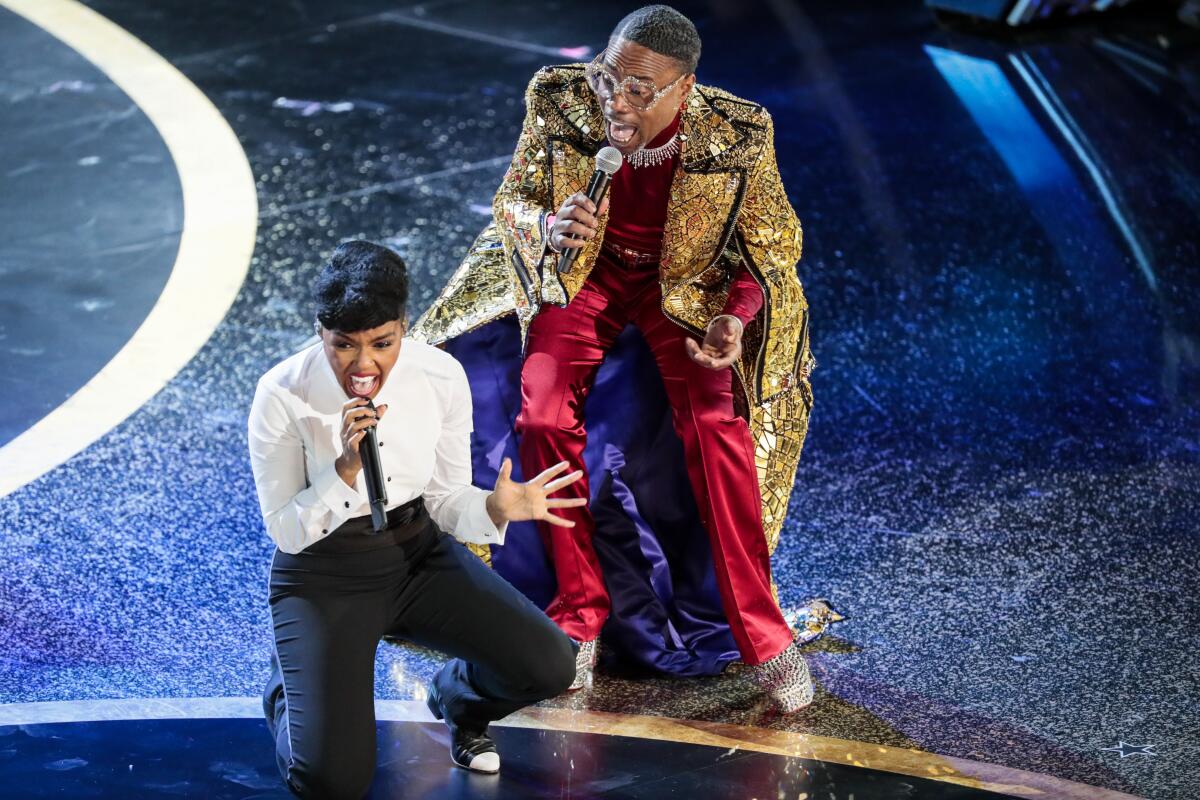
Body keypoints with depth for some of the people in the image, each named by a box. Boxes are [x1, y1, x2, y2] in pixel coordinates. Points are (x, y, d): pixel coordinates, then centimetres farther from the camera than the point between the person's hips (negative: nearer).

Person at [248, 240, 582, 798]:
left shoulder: (442, 376, -13)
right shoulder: (283, 395, -21)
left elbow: (444, 499, -2)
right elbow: (286, 530, -15)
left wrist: (496, 509, -25)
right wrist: (346, 469, -32)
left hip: (419, 554, 3)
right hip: (323, 574, -3)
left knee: (549, 665, -16)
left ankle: (457, 697, 20)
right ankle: (292, 680, 17)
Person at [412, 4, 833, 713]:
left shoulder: (737, 135, -24)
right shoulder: (560, 101, -21)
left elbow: (771, 246, -8)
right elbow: (512, 202, -6)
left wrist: (735, 316, -28)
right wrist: (547, 225, -30)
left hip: (689, 286, -2)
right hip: (585, 274, 2)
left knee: (718, 427, -25)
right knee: (542, 418, -22)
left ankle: (762, 639, -15)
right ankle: (580, 618, -5)